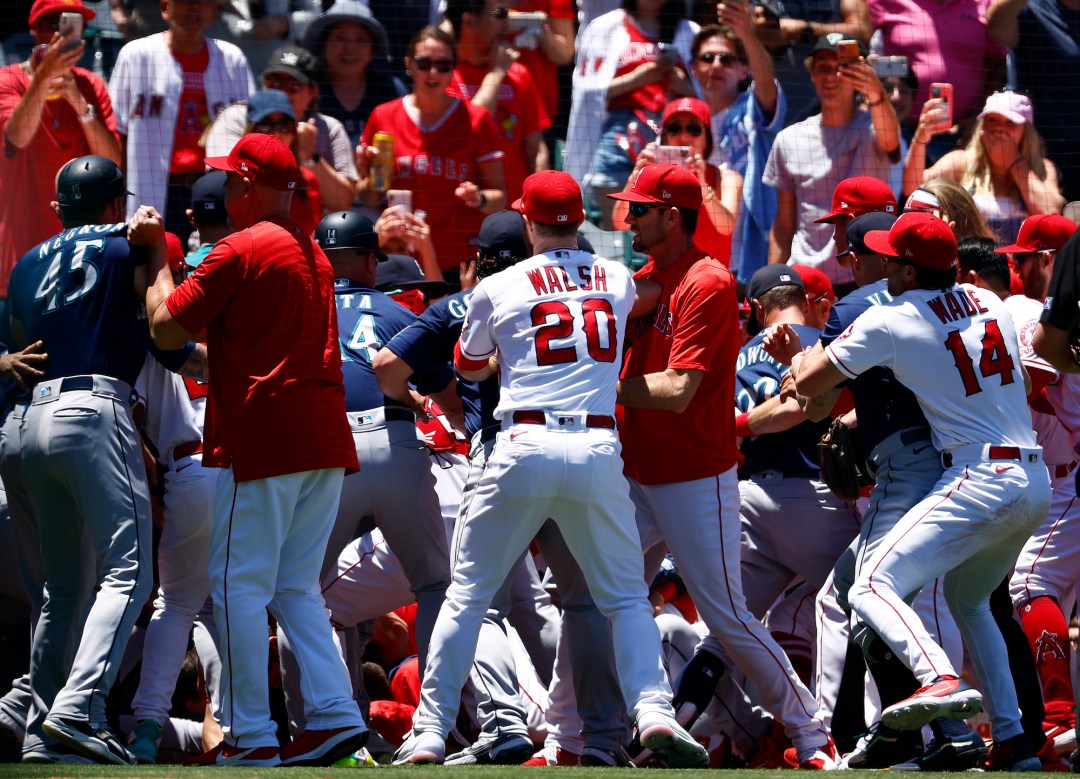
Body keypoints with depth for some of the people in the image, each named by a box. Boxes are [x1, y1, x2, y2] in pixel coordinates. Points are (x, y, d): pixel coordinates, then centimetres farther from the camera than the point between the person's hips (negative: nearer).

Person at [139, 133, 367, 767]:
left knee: (239, 585, -3)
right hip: (327, 440, 8)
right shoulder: (315, 255, 17)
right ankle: (336, 713, 1)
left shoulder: (240, 251, -10)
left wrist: (156, 258, 4)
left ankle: (250, 736, -5)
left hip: (260, 440, -8)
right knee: (297, 588, 13)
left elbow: (166, 327, -9)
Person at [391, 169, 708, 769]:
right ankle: (653, 712, -11)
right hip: (599, 447, 2)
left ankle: (429, 734, 4)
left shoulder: (497, 289, 7)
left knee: (466, 594, 9)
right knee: (626, 596, 12)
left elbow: (469, 367, 24)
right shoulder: (620, 282, 13)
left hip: (525, 446, -1)